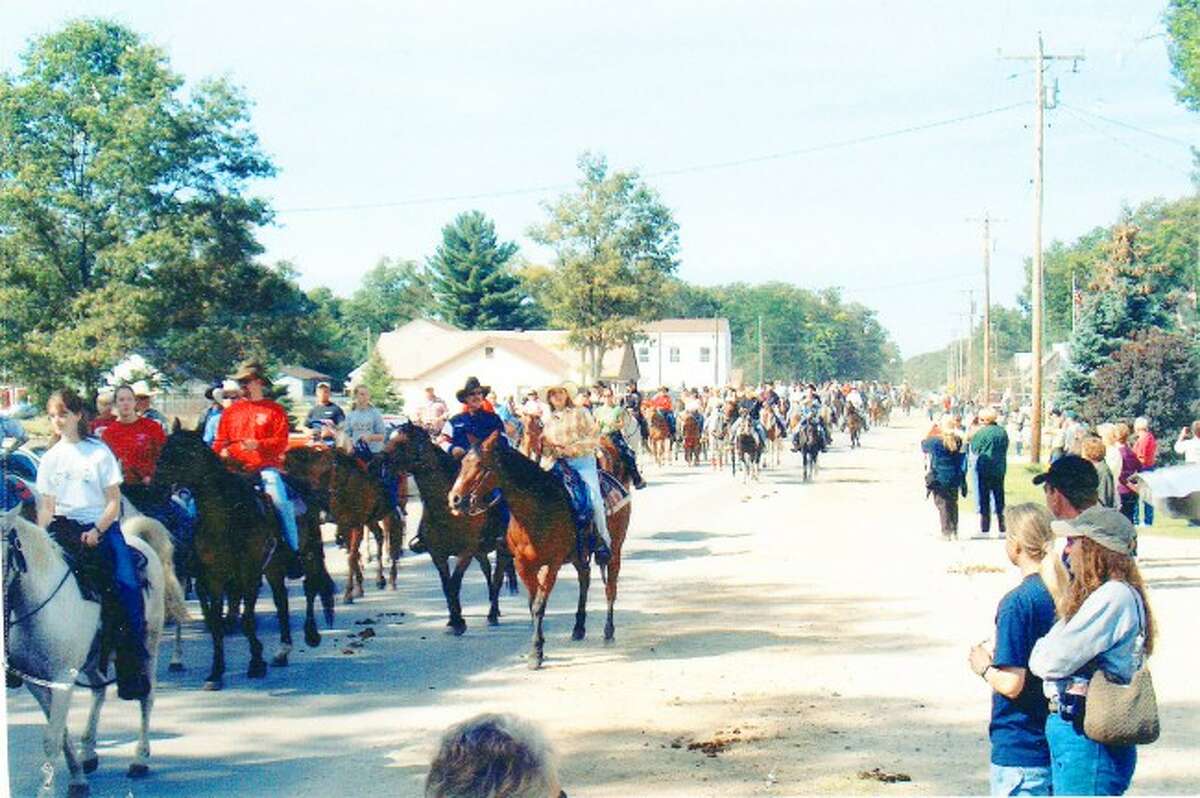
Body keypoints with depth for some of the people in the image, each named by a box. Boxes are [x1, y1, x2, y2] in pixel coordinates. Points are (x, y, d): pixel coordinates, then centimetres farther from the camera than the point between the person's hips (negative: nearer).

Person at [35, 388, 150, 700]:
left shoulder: (99, 452, 2)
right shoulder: (51, 458, 10)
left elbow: (114, 501, 0)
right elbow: (47, 506, 8)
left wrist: (97, 531, -15)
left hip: (101, 525, -3)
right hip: (64, 526, 3)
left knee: (127, 585, -21)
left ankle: (133, 665, -15)